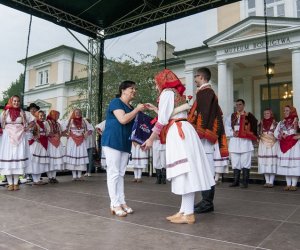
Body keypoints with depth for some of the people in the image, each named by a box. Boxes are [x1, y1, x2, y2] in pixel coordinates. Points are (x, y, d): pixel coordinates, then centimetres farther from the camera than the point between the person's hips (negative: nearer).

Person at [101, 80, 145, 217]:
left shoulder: (130, 108, 19)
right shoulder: (116, 102, -5)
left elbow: (132, 126, 24)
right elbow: (123, 119, -20)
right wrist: (137, 109, -9)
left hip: (125, 143, 8)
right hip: (112, 141, -8)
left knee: (120, 174, 9)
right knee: (113, 173, -6)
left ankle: (122, 202, 13)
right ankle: (115, 205, -2)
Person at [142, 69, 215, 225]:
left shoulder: (167, 92, -1)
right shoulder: (177, 93, 25)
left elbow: (162, 120, -7)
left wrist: (151, 139, -2)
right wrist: (155, 108, 32)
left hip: (178, 133, -9)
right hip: (182, 131, 9)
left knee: (184, 173, -9)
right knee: (186, 172, 5)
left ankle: (188, 214, -6)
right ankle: (184, 211, 10)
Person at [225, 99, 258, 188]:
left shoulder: (249, 116, 0)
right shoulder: (232, 116, 12)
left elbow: (254, 127, -6)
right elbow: (227, 127, 10)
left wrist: (246, 134, -13)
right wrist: (232, 133, -5)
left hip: (245, 141, -4)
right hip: (234, 142, 4)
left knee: (245, 162, -2)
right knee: (235, 162, 9)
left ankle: (245, 182, 5)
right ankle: (236, 181, 17)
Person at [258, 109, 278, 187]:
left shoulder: (275, 123, 3)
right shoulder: (261, 123, 11)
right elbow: (259, 133, 15)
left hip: (273, 145, -3)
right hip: (263, 145, 3)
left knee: (272, 161, -5)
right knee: (264, 162, 2)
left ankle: (271, 182, 1)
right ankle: (267, 181, 10)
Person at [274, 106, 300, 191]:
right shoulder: (281, 122, 15)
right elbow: (276, 132, 10)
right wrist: (281, 136, -6)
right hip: (283, 145, 5)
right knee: (285, 165, 5)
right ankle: (288, 184, 12)